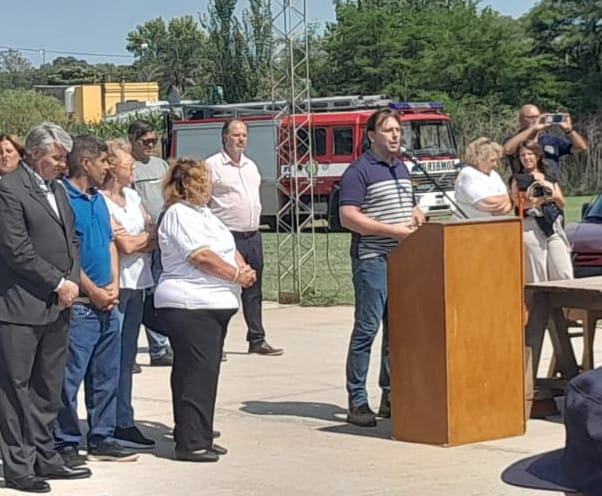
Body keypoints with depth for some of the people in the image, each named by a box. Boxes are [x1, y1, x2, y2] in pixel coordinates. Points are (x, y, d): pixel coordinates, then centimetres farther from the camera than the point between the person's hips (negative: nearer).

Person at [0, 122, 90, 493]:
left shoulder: (57, 190, 16)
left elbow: (71, 240, 20)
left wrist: (72, 282, 3)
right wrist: (58, 283, -12)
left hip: (57, 306, 8)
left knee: (48, 388, 13)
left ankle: (44, 457, 21)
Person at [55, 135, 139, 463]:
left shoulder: (98, 199, 15)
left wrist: (113, 285, 3)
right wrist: (94, 292, -12)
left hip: (107, 304, 9)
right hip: (79, 305, -9)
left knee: (106, 375, 13)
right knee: (69, 377, -4)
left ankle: (101, 439, 22)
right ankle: (65, 444, 3)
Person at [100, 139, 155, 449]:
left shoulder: (131, 196, 15)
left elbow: (151, 236, 11)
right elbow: (125, 245, -14)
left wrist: (135, 239, -8)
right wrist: (148, 237, 3)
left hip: (136, 284, 8)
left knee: (126, 357, 11)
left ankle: (123, 424, 16)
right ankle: (118, 425, -1)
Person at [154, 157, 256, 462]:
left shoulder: (203, 213, 20)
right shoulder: (179, 214, -12)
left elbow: (228, 248, 20)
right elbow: (202, 256, -20)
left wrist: (243, 268, 1)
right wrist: (237, 276, -12)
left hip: (214, 305, 10)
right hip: (189, 307, -10)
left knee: (206, 372, 13)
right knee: (197, 373, -9)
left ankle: (200, 437, 21)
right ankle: (190, 443, -6)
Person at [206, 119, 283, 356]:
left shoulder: (251, 166, 17)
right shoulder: (213, 165, -6)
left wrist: (255, 220, 17)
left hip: (253, 236, 7)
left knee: (253, 291, 11)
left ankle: (257, 340, 16)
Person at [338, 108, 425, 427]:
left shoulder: (402, 169, 17)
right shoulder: (359, 171, -8)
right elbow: (348, 217, -16)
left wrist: (416, 214, 6)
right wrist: (393, 231, -18)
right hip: (372, 259, -8)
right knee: (367, 328, -7)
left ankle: (391, 396, 17)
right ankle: (357, 402, -3)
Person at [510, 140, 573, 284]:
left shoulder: (550, 179, 18)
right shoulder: (518, 179, 6)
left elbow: (562, 203, 14)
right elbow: (520, 203, -7)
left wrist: (551, 190, -5)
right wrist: (545, 198, -13)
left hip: (554, 227, 4)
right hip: (531, 227, -4)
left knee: (564, 274, -4)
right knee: (536, 276, -6)